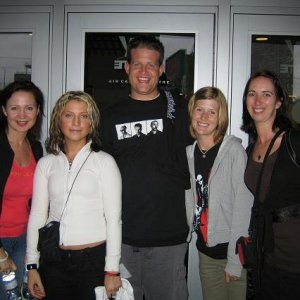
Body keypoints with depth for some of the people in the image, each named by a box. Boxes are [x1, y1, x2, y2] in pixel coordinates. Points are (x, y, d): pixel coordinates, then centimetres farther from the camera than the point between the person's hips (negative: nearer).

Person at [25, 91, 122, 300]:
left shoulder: (104, 162, -4)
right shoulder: (46, 163, 5)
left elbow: (114, 218, -6)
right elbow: (37, 215, 5)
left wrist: (112, 269, -7)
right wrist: (32, 265, 3)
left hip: (94, 259, -2)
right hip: (53, 260, 3)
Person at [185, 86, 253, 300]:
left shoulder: (234, 150, -14)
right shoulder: (190, 153, 4)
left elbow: (243, 206, -16)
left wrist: (235, 261, -16)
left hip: (236, 250, -5)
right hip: (206, 250, 5)